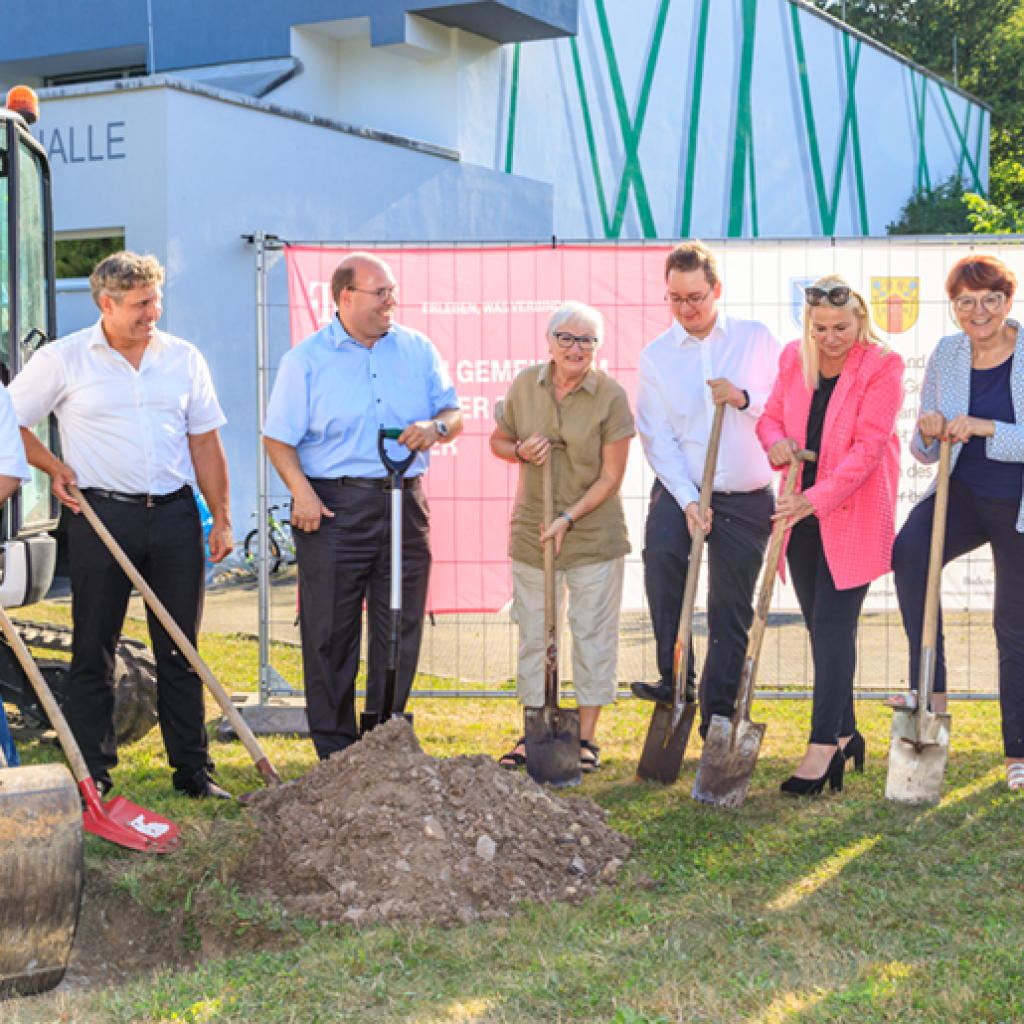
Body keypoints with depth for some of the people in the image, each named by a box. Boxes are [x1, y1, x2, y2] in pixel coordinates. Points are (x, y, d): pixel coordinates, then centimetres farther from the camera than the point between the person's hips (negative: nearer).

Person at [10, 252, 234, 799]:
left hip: (175, 513, 3)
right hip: (102, 516, -2)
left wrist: (222, 519, 8)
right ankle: (93, 778, 11)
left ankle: (193, 770, 15)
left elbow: (205, 443, 11)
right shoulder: (63, 359, 0)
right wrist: (54, 467, -4)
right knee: (93, 651, 2)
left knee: (180, 650, 7)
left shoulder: (183, 358, 8)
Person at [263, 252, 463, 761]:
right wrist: (302, 491, -14)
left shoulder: (419, 350, 10)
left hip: (404, 506, 3)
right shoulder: (305, 359, 1)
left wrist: (436, 426, -9)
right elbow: (279, 437, 0)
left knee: (400, 633, 7)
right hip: (333, 509, -3)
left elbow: (454, 413, 15)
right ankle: (336, 752, 11)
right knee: (330, 635, 0)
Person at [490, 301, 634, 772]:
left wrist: (568, 518, -17)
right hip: (531, 530, 3)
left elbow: (610, 477, -9)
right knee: (534, 633, 10)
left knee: (593, 635, 3)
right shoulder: (524, 385, -1)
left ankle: (586, 737, 15)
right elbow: (498, 440, 13)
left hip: (594, 534, -3)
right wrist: (520, 451, -9)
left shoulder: (611, 396, -10)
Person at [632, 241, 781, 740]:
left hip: (747, 498, 1)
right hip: (680, 489, 0)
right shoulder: (656, 356, 3)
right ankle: (674, 678, -18)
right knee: (661, 553, -30)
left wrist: (744, 398, -17)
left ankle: (717, 717, 16)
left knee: (731, 612, 4)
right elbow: (657, 438, -4)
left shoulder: (757, 339, 3)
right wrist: (687, 499, -15)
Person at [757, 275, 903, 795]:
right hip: (801, 513, 6)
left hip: (853, 514, -5)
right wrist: (775, 441, -9)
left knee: (833, 624, -9)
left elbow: (867, 447, -18)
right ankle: (844, 733, 23)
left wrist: (817, 499, -27)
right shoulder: (794, 358, 5)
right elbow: (772, 414, 16)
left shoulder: (882, 366, -12)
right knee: (820, 626, 10)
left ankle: (822, 747, -6)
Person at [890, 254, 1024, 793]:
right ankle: (930, 689, -21)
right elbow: (926, 451, 7)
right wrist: (928, 433, -15)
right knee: (908, 551, -28)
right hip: (962, 492, 3)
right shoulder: (945, 355, 2)